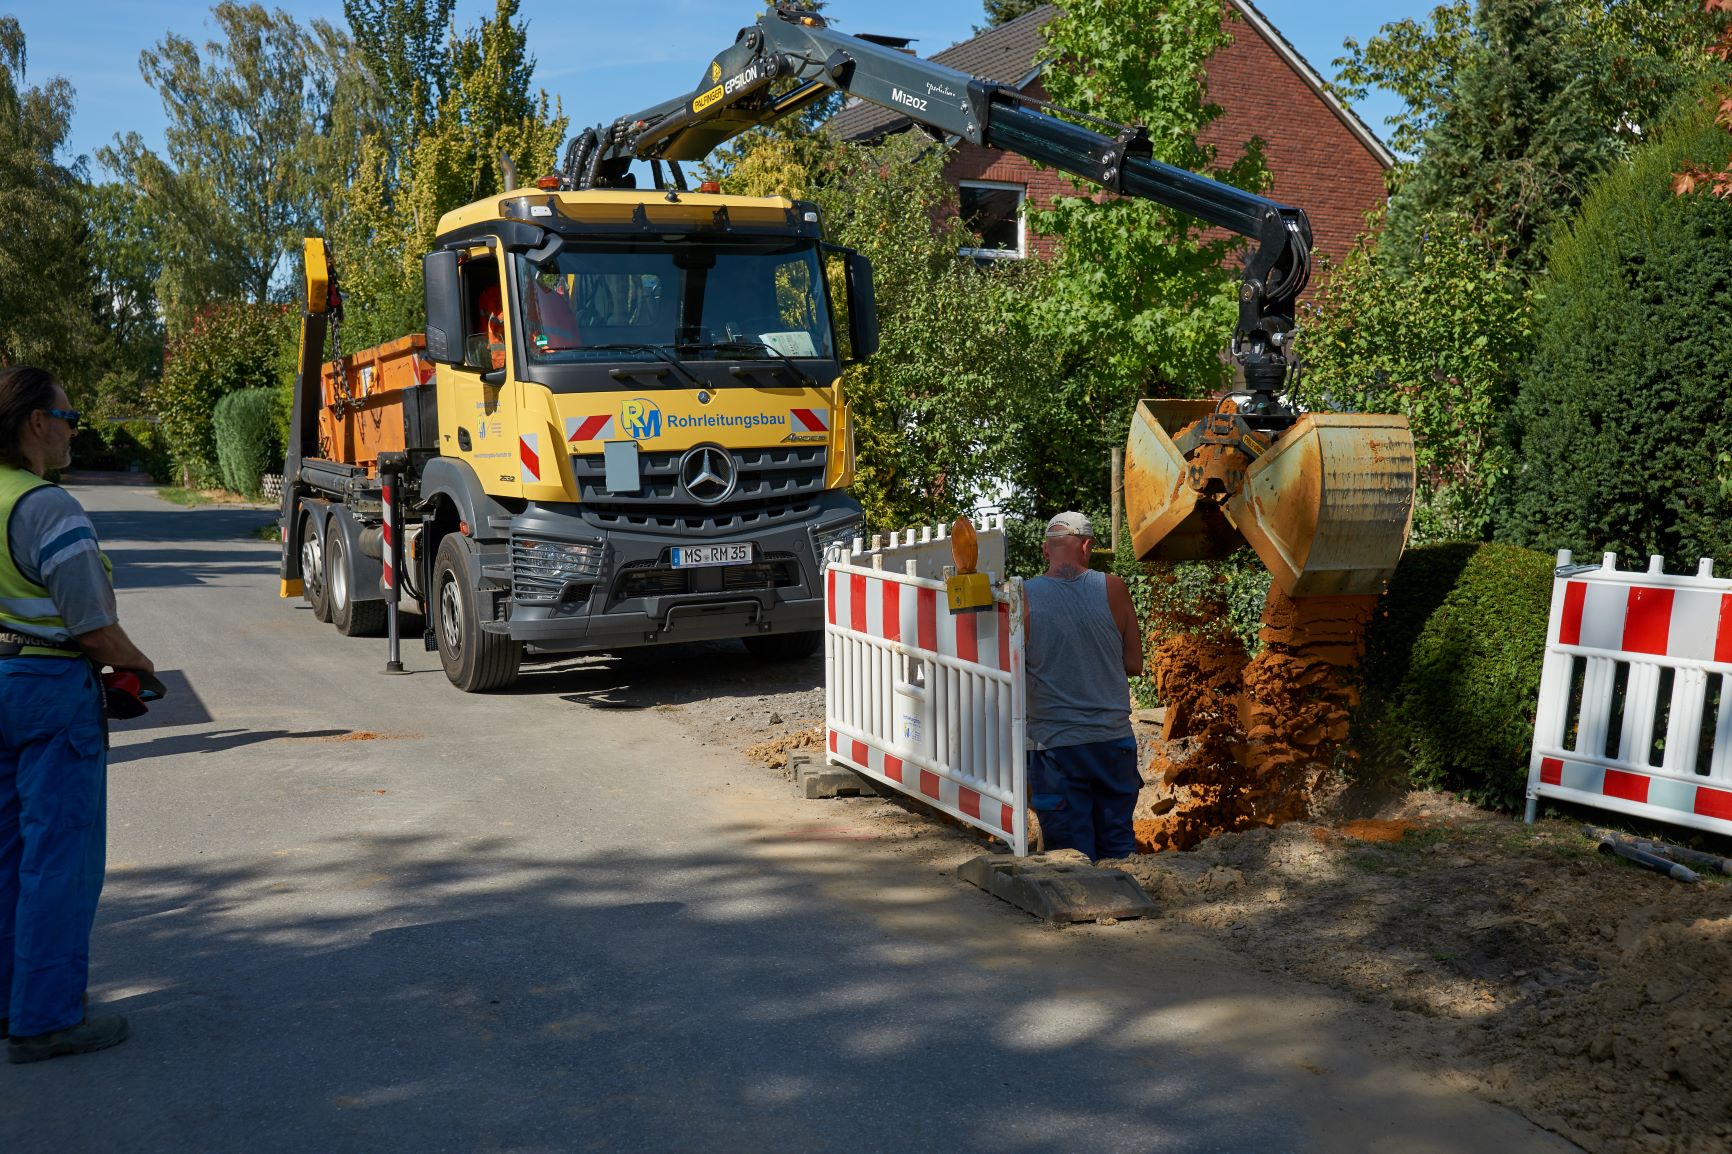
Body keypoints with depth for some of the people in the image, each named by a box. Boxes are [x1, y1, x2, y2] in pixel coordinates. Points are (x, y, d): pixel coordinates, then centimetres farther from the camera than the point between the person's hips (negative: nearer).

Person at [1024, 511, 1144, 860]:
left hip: (1054, 743, -1)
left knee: (1071, 851, 6)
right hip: (1113, 740, 2)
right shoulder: (1112, 588, -4)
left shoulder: (1023, 597, -8)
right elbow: (1134, 664, 2)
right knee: (1119, 847, 15)